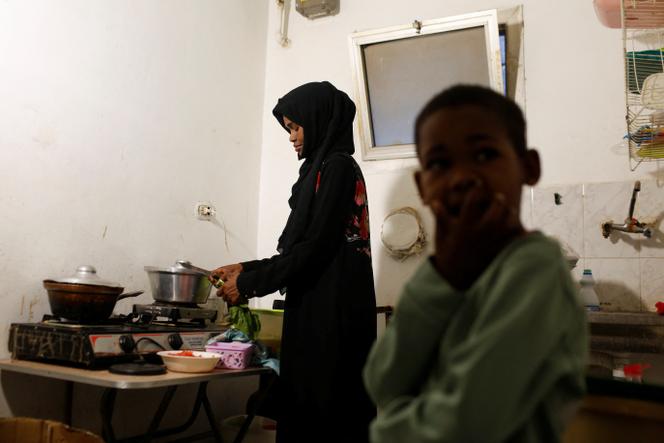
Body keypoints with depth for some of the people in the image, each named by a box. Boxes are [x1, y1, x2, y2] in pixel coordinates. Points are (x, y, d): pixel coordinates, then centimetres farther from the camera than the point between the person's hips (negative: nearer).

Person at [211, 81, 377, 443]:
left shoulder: (336, 167, -9)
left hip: (330, 311, -9)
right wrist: (247, 269, 13)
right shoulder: (329, 167, 17)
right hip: (320, 309, 9)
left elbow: (313, 247, -17)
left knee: (323, 414, 0)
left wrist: (249, 284, -9)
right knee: (307, 408, 13)